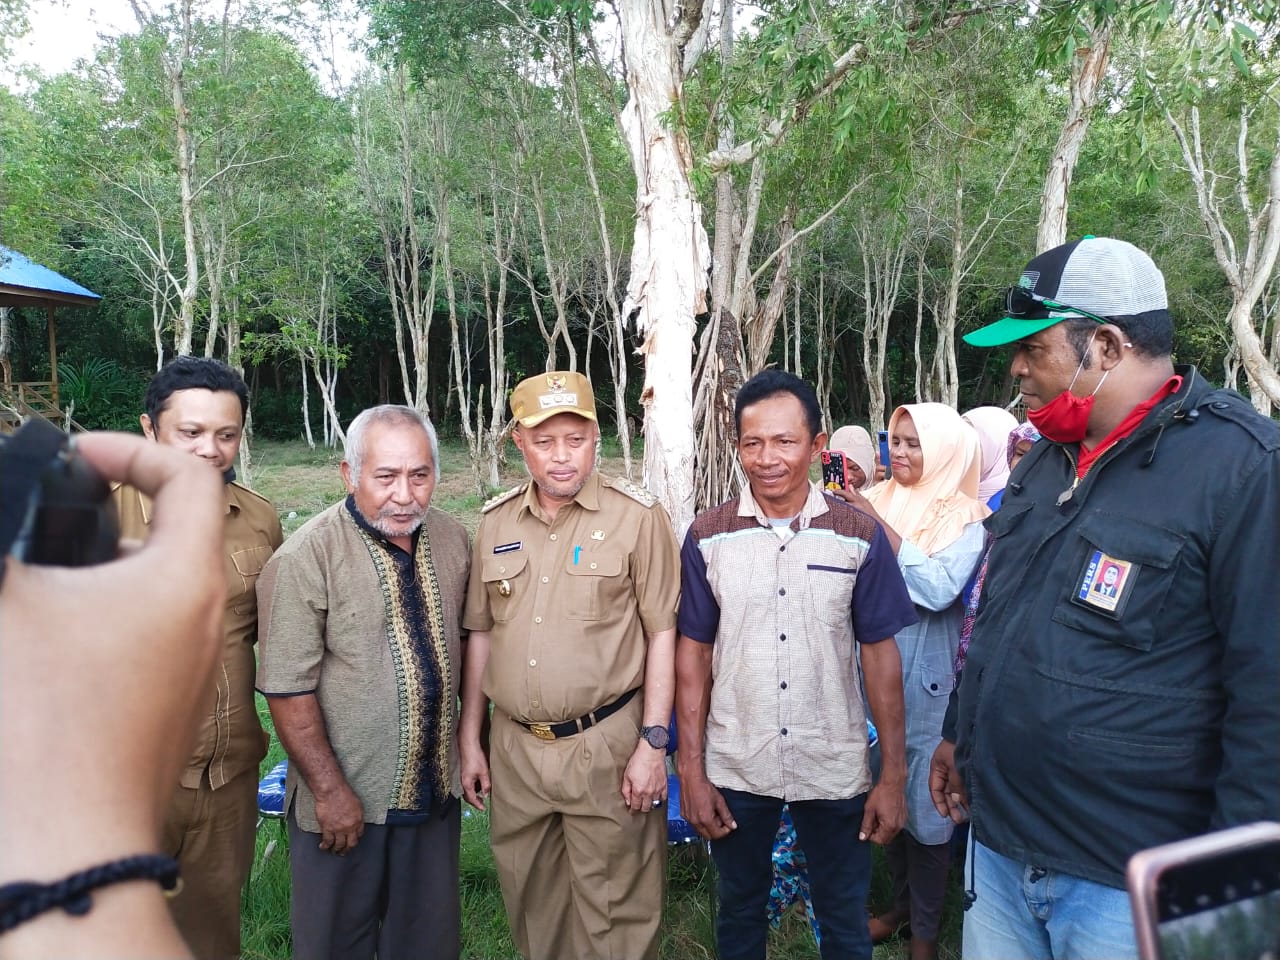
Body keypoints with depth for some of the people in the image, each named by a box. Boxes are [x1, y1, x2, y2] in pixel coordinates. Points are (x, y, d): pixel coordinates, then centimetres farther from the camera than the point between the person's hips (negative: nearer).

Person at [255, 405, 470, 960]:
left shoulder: (452, 541, 0)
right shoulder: (307, 559, -18)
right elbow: (287, 689, -17)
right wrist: (329, 790, -16)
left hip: (436, 791, 5)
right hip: (345, 799, -4)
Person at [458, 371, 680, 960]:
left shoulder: (637, 517, -8)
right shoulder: (495, 523, 6)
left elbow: (662, 634, -7)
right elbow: (480, 634, 11)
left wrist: (653, 742, -10)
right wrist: (469, 739, 11)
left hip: (605, 746, -4)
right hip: (513, 749, 5)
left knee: (612, 913, 9)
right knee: (531, 904, 21)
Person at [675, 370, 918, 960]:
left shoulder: (859, 536, -7)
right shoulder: (707, 538, -6)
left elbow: (879, 655, -3)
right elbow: (693, 654, -1)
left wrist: (894, 775, -3)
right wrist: (691, 769, -3)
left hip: (836, 772, 0)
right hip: (734, 772, 1)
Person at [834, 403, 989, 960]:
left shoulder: (964, 517, -10)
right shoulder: (876, 501, 2)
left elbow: (939, 589, -25)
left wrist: (879, 525, -25)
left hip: (926, 681, -4)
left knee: (925, 802, 8)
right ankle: (902, 902, 40)